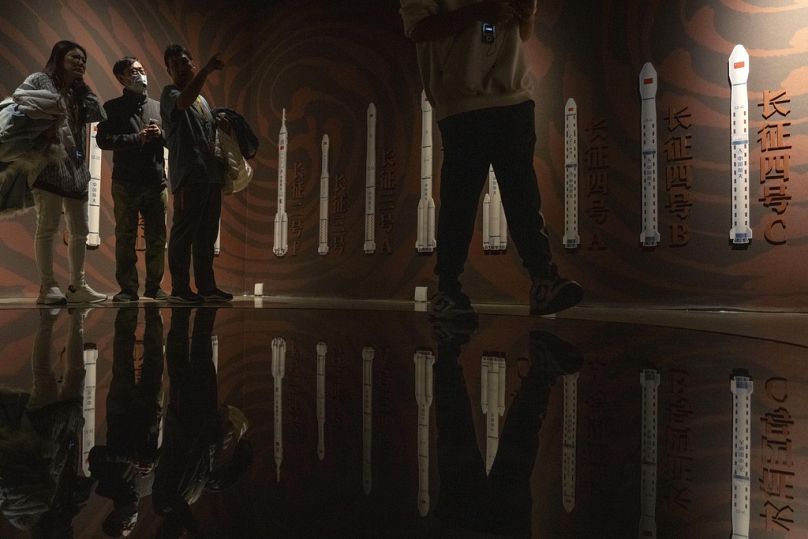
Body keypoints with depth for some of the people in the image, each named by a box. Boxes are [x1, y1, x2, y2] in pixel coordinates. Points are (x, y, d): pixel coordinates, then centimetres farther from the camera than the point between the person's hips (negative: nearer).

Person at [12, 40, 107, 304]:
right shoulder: (40, 80, 6)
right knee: (48, 227, -8)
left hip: (76, 169, 7)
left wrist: (82, 85, 12)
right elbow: (18, 97, -10)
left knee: (80, 230, 6)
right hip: (50, 164, -7)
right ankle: (48, 287, -6)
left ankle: (77, 286, 12)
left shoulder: (77, 92, 23)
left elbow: (99, 115, 10)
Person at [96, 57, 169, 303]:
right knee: (125, 237, 0)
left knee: (157, 237, 4)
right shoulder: (113, 107, 6)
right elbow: (103, 140, -6)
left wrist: (160, 134, -6)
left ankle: (154, 286, 13)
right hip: (126, 183, -3)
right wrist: (138, 138, -13)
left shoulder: (158, 107, 16)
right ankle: (127, 288, 6)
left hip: (156, 181, 3)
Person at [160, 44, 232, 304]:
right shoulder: (170, 94, 2)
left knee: (207, 234, 9)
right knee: (184, 231, -7)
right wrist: (206, 70, -31)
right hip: (188, 175, -8)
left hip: (211, 175, 8)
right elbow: (184, 101, -24)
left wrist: (223, 164, 15)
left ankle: (206, 286, 14)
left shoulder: (203, 101, 25)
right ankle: (180, 288, -4)